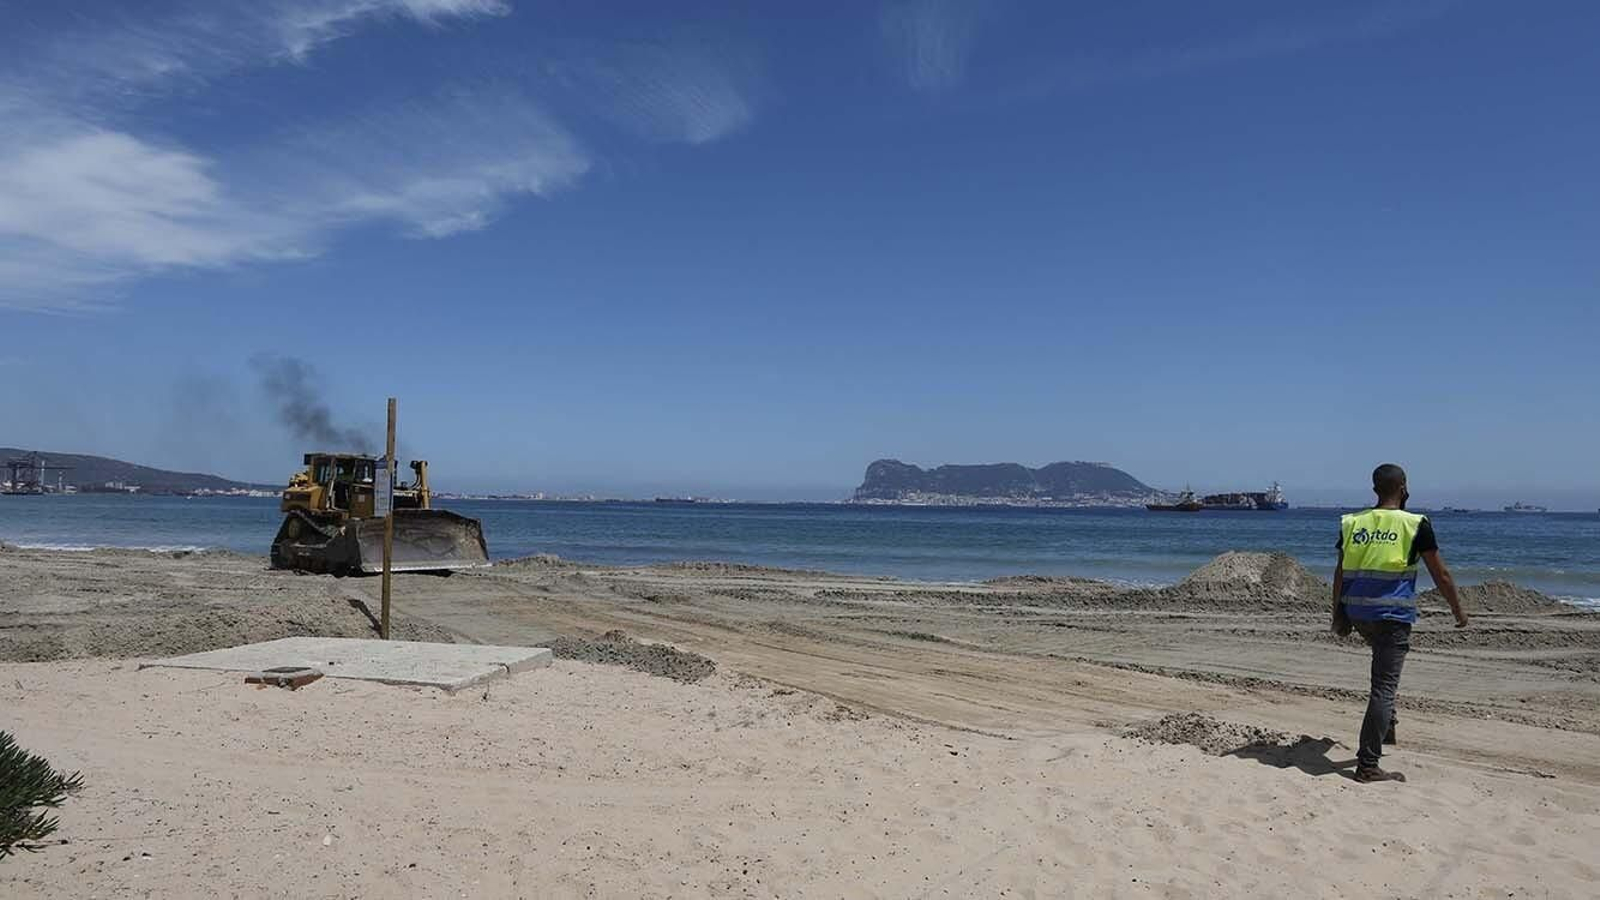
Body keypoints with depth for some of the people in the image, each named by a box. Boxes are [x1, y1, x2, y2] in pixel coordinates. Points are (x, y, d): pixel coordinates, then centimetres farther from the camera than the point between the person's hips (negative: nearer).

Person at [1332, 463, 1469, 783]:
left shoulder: (1351, 523, 6)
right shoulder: (1415, 525, -5)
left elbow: (1340, 573, 9)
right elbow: (1440, 574, 1)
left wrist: (1338, 614, 17)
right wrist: (1458, 611, 15)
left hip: (1357, 612, 5)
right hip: (1393, 615, -5)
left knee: (1383, 664, 33)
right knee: (1384, 687, -3)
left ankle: (1386, 727, 34)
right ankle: (1367, 765, -4)